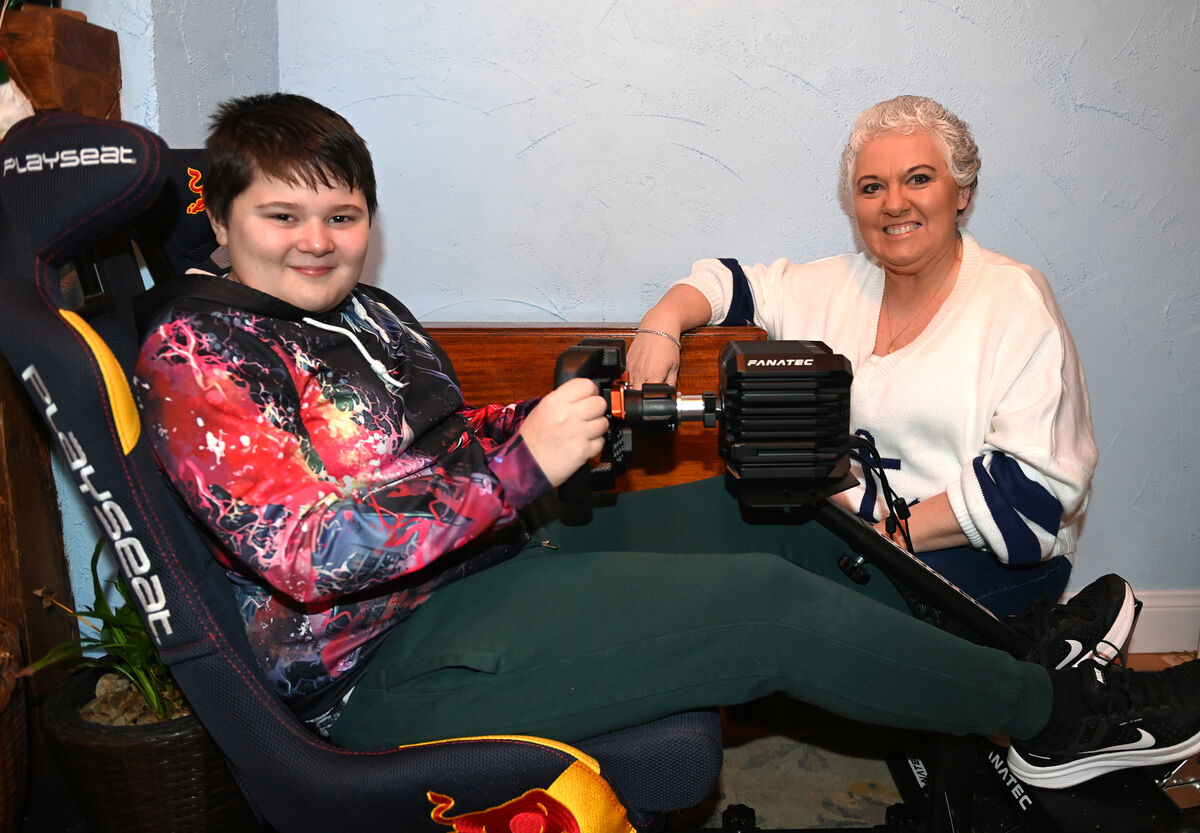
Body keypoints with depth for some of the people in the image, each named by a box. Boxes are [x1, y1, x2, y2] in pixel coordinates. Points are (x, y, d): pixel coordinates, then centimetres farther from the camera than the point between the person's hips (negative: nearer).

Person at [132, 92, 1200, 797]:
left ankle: (1009, 649, 19)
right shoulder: (197, 350, -13)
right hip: (389, 668, -9)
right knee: (767, 602, -17)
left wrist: (547, 418, -1)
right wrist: (521, 465, -27)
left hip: (487, 567, 9)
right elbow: (304, 555, -24)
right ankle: (1059, 711, 6)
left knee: (737, 513, 6)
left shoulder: (361, 309, 13)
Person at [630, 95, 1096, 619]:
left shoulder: (1015, 300, -5)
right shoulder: (834, 288, 10)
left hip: (983, 559, -4)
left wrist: (890, 537, -19)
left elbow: (1040, 480, -13)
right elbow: (728, 284, 16)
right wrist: (663, 321, -7)